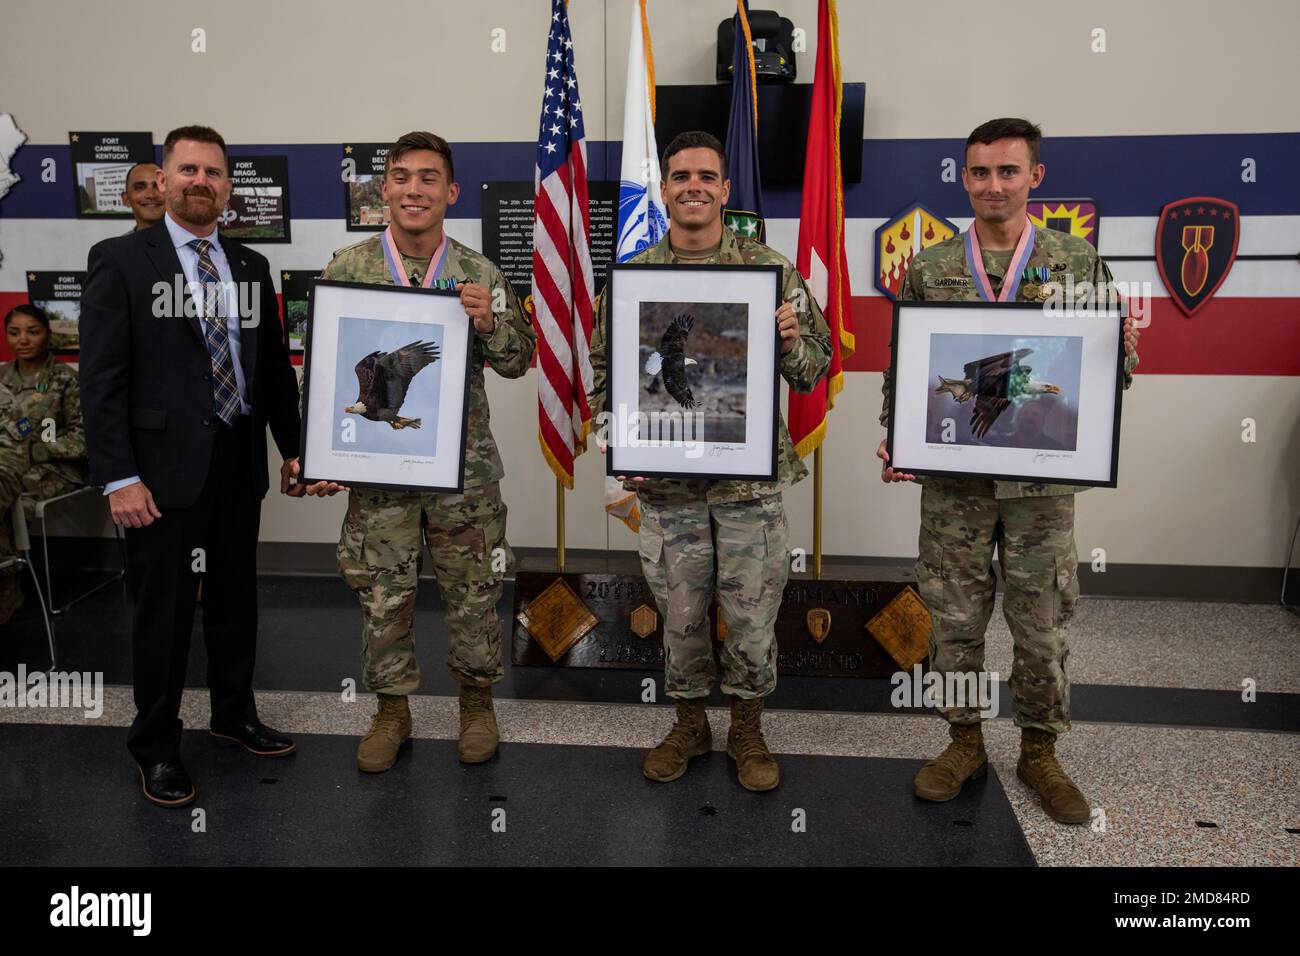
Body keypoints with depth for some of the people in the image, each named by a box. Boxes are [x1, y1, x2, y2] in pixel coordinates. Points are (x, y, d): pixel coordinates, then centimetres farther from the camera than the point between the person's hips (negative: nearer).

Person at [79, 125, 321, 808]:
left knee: (235, 597, 17)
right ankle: (157, 745, 24)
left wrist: (293, 448, 8)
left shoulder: (250, 267, 10)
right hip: (164, 467, -5)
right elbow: (102, 378, -9)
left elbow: (275, 366, 12)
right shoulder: (120, 260, -4)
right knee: (163, 609, 6)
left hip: (240, 463, 5)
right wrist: (119, 477, -14)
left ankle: (234, 713, 37)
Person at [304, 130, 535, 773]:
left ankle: (476, 702, 31)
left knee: (473, 593, 9)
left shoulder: (480, 274, 1)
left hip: (465, 466, 0)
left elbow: (518, 363, 3)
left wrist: (489, 322, -17)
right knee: (382, 596, 9)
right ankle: (391, 712, 28)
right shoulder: (347, 270, 0)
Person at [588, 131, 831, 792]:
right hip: (667, 482, 1)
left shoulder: (772, 270, 0)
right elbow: (602, 370, 9)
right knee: (680, 616, 13)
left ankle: (747, 730, 32)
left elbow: (814, 371, 4)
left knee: (753, 616, 8)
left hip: (752, 477, -1)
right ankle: (689, 724, 35)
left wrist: (791, 342, -18)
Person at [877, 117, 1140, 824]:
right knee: (954, 619, 8)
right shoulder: (929, 268, 5)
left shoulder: (1078, 261, 3)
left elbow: (1114, 371, 7)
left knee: (1041, 623, 8)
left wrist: (1120, 351, -16)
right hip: (952, 477, 1)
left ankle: (1039, 750, 28)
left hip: (1043, 477, 0)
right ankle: (964, 742, 28)